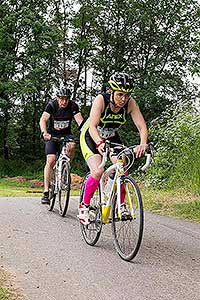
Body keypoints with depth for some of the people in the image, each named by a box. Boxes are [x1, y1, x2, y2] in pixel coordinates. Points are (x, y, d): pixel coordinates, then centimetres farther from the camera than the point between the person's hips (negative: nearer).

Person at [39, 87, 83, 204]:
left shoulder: (73, 106, -12)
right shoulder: (51, 105, -16)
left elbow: (80, 121, -24)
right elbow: (43, 120, -28)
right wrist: (44, 133, -48)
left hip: (66, 134, 1)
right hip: (52, 134, -1)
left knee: (72, 146, -33)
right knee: (51, 161, -14)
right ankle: (46, 192, -11)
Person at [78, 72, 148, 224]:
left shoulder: (130, 103, -21)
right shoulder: (101, 100, -30)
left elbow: (142, 126, -27)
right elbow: (92, 126, -40)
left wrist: (143, 144, -47)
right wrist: (100, 143, -59)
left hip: (112, 137, 4)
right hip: (91, 137, -4)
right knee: (98, 172, -23)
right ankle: (84, 205, -3)